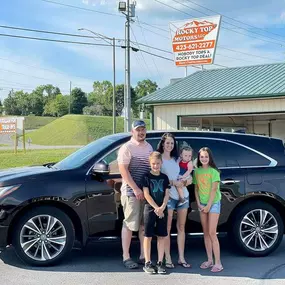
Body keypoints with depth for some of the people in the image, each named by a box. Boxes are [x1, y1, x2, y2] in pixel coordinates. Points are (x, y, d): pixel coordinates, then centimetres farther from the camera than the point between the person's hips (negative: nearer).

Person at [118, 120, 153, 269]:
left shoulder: (149, 147, 14)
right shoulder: (127, 148, -6)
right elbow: (123, 170, -13)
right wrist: (136, 189, -16)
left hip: (146, 192, 6)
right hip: (131, 192, -6)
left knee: (144, 225, 9)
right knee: (129, 224, -1)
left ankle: (143, 256, 17)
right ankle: (126, 257, 8)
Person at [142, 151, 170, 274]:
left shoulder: (164, 177, 9)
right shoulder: (146, 177, -1)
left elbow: (167, 194, 5)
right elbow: (146, 194, -8)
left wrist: (162, 208, -10)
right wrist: (156, 208, -14)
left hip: (162, 210, 3)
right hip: (150, 209, -3)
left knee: (161, 236, 4)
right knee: (148, 236, 0)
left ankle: (160, 263, 10)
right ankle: (147, 263, 6)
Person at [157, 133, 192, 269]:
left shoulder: (177, 159, 17)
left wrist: (188, 179, -1)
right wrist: (174, 182, -15)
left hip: (183, 195, 6)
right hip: (168, 196, -6)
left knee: (181, 227, 9)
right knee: (167, 228, -3)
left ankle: (181, 258, 16)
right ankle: (168, 259, 4)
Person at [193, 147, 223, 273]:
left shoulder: (214, 171, -9)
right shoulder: (196, 171, 6)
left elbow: (214, 190, -12)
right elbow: (196, 188, 8)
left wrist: (208, 206, -14)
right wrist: (199, 204, -2)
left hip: (213, 203, -5)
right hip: (202, 204, 5)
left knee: (212, 233, -10)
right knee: (206, 233, 7)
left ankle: (218, 263, -7)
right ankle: (209, 260, 15)